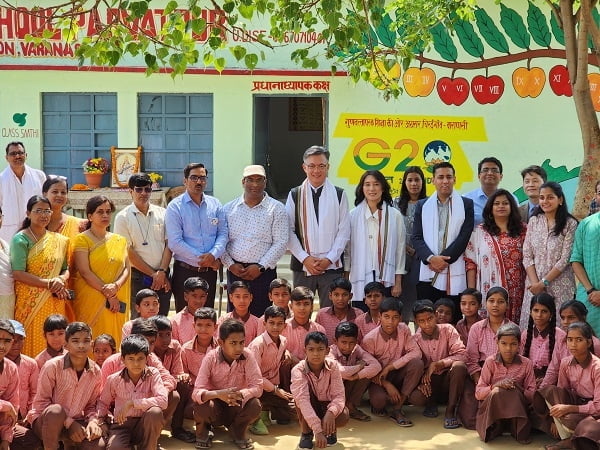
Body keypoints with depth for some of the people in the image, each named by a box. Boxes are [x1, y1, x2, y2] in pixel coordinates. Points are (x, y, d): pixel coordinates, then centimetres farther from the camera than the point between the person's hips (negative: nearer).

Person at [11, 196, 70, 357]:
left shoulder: (58, 240, 12)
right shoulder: (21, 240, -3)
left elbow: (65, 269, 18)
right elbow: (18, 274, -12)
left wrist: (61, 279, -5)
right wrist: (49, 283, -15)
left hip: (55, 303, 4)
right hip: (30, 303, -4)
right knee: (32, 346, -5)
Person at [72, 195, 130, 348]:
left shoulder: (119, 241, 15)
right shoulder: (83, 239, 0)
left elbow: (126, 269, 7)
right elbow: (84, 271, -9)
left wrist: (116, 286, -13)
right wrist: (107, 293, -13)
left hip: (117, 302, 4)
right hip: (91, 301, -4)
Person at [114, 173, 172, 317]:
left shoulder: (162, 214, 9)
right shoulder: (123, 217, -1)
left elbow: (168, 245, 6)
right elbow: (129, 251, -5)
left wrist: (162, 272, -8)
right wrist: (153, 274, -7)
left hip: (163, 276, 3)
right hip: (138, 276, -3)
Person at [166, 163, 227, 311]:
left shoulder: (215, 205, 9)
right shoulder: (175, 207, -4)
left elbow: (223, 233, 5)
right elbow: (175, 243, -12)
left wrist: (213, 255, -15)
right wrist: (202, 259, -13)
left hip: (209, 271, 4)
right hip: (185, 272, -3)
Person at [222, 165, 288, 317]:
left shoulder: (276, 209, 2)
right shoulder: (229, 208, 10)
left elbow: (281, 243, -4)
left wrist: (260, 267, -11)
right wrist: (230, 264, -5)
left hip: (263, 272, -2)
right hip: (235, 271, 2)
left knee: (261, 316, -3)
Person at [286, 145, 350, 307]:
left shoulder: (339, 195, 5)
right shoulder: (295, 195, 6)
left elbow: (344, 231, 2)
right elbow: (289, 232, 2)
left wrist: (329, 259, -7)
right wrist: (305, 258, -8)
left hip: (332, 266, 0)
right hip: (302, 265, 1)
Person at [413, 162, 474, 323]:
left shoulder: (467, 205, 7)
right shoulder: (422, 205, 14)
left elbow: (464, 237, -2)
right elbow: (417, 238, 6)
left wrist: (444, 259, -10)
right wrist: (431, 259, -10)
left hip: (456, 275, -2)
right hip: (428, 275, 2)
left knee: (454, 320, -2)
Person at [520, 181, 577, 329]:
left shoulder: (570, 224, -3)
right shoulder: (534, 221, 8)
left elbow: (565, 259, -8)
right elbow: (527, 256, 4)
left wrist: (543, 282, -11)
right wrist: (535, 283, -8)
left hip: (559, 285, -3)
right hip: (534, 284, 3)